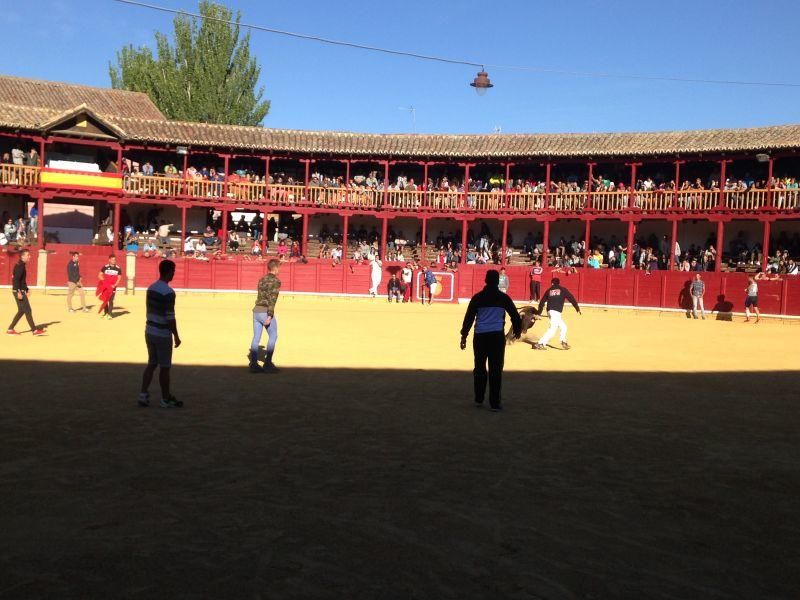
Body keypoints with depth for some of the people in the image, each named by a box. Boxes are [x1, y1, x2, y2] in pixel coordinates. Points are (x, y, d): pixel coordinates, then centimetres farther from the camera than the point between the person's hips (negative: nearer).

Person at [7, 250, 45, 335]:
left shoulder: (22, 265, 14)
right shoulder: (20, 266, -16)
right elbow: (16, 279, -22)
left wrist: (26, 289, 21)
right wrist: (19, 292, -25)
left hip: (21, 291, 10)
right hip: (18, 291, -10)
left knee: (21, 311, 13)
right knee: (28, 310, -6)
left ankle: (10, 329, 17)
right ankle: (34, 330, -2)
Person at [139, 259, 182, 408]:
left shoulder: (151, 288, 6)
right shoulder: (168, 292, -20)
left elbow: (150, 311, 14)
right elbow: (170, 317, -20)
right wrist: (176, 336, -12)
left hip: (149, 331, 8)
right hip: (162, 334, -8)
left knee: (151, 364, 16)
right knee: (165, 367, 3)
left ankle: (143, 395, 13)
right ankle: (166, 399, 12)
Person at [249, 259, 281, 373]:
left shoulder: (261, 280, 15)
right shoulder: (276, 281, -8)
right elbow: (272, 299, -15)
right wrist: (270, 316, -19)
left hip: (256, 310, 7)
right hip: (266, 312, -7)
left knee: (256, 338, 7)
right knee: (273, 336, 7)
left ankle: (253, 364, 6)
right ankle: (268, 363, 6)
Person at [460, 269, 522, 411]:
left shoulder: (477, 297, 2)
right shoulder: (503, 298, 2)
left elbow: (469, 317, 1)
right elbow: (515, 315, 7)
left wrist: (464, 336, 7)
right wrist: (517, 330, 25)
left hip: (480, 336, 1)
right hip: (497, 336, -1)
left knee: (479, 368, 15)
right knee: (496, 369, 1)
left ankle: (479, 399, 21)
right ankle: (494, 403, 0)